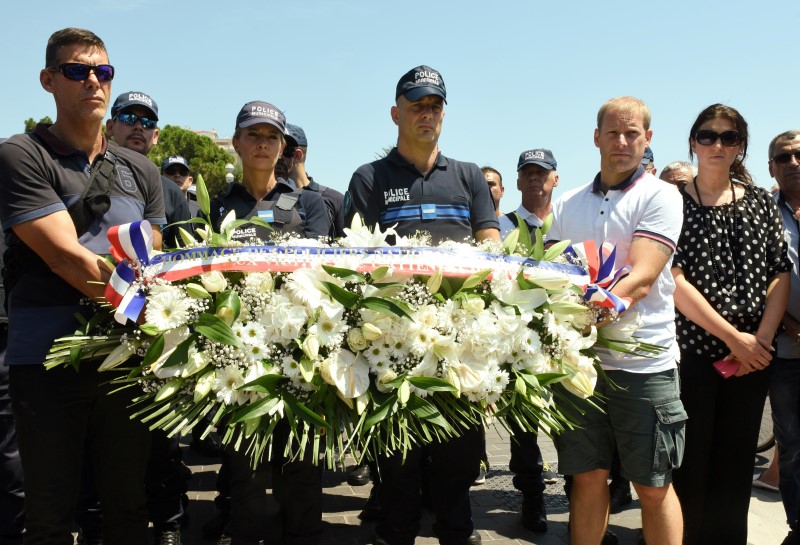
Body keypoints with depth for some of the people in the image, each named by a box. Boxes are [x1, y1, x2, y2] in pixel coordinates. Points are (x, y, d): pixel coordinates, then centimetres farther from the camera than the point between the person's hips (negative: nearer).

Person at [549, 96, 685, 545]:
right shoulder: (568, 204, 11)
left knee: (654, 486, 7)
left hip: (644, 362, -3)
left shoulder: (661, 196, -3)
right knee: (587, 477, 12)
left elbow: (642, 278, -16)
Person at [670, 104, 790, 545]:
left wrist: (762, 339, -8)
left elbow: (780, 273, 5)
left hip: (753, 356, 4)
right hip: (692, 351, -3)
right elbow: (674, 280, -11)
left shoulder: (760, 201, 9)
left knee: (737, 465, 11)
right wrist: (733, 336, -14)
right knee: (689, 464, 2)